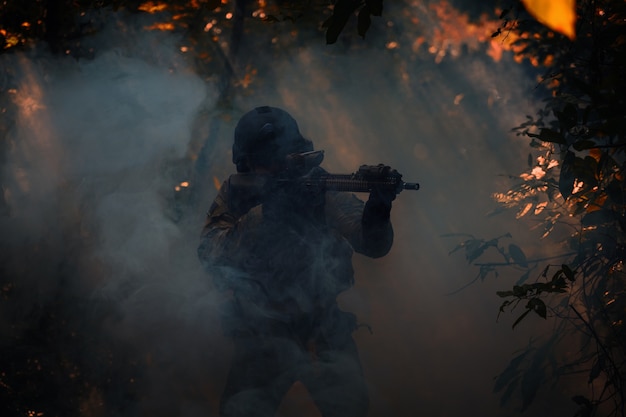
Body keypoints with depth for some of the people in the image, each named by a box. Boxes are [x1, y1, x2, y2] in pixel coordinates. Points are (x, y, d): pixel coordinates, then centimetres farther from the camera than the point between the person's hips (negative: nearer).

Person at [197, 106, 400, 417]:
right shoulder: (234, 195, -2)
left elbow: (373, 246, -12)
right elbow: (211, 256, -18)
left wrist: (377, 207, -33)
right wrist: (263, 213, -30)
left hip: (325, 329, 0)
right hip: (262, 332, 0)